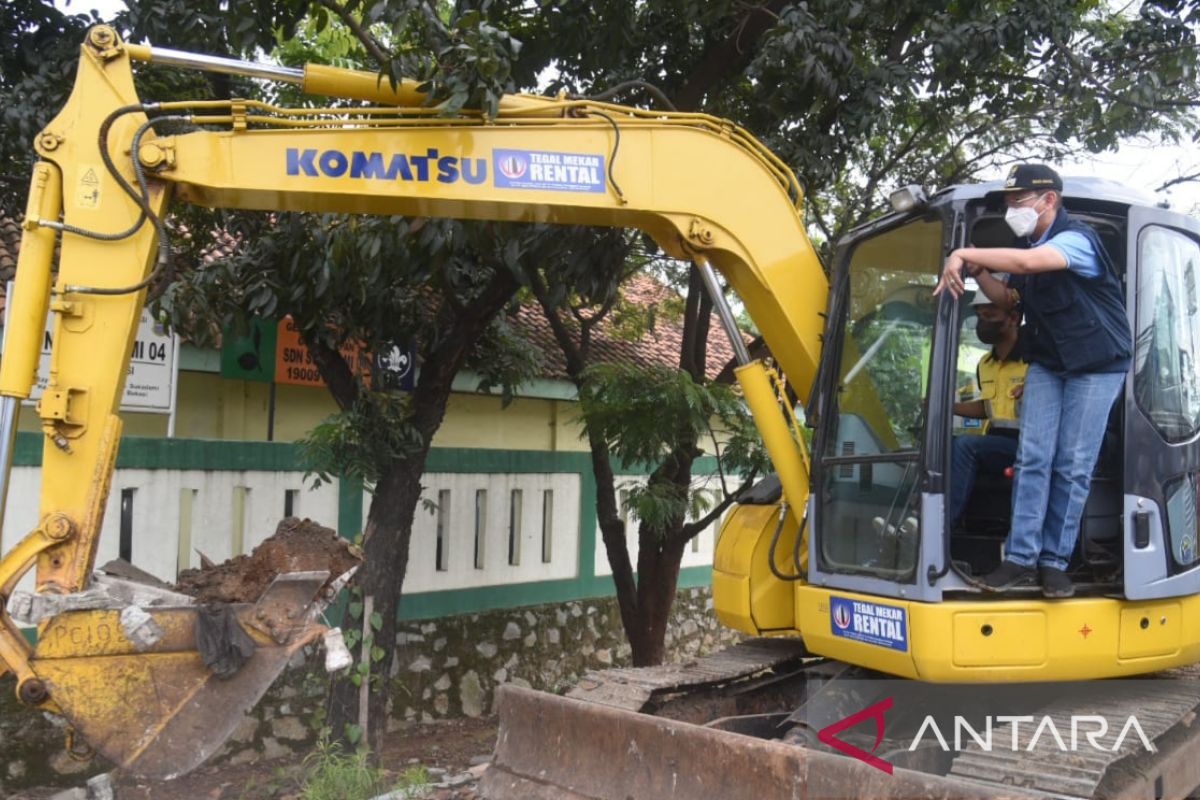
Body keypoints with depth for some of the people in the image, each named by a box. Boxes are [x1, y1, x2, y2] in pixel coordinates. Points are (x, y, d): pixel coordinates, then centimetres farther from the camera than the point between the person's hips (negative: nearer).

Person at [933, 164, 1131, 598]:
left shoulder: (1077, 239, -19)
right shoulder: (1028, 244, 5)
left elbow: (1026, 262, -39)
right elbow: (1007, 298, 16)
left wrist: (964, 254, -32)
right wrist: (977, 269, -2)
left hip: (1097, 366, -6)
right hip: (1046, 363, 6)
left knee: (1073, 465, -4)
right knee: (1033, 456, -5)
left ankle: (1055, 561, 4)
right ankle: (1021, 557, -4)